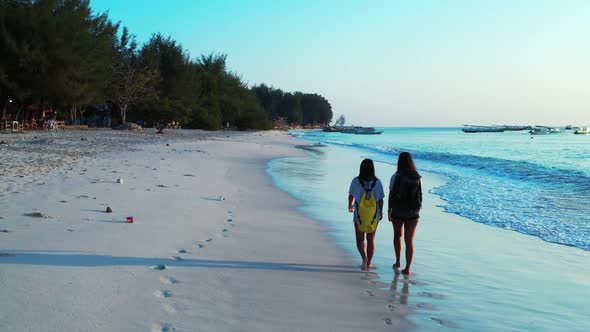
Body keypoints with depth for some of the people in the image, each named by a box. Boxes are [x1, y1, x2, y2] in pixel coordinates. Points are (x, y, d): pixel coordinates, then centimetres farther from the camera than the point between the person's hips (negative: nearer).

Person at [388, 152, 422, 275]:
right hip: (412, 212, 1)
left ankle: (398, 262, 21)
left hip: (397, 211, -1)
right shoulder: (417, 177, -5)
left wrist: (389, 210, 3)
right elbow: (419, 195, 0)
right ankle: (407, 269, 6)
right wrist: (416, 210, 13)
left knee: (397, 235, 22)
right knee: (409, 240, 7)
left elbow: (391, 195, -9)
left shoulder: (396, 176, -12)